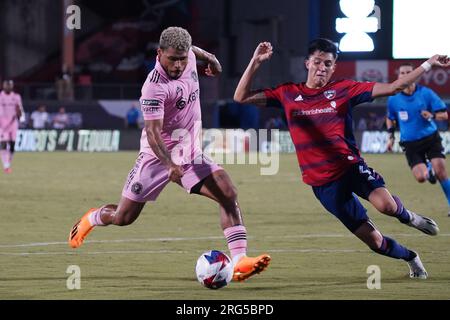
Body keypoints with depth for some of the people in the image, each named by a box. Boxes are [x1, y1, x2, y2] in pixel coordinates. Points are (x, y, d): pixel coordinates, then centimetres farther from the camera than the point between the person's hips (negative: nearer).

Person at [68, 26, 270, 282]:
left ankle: (239, 262, -22)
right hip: (159, 156, -6)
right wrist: (170, 165, -46)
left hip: (191, 155, 6)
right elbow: (153, 133, -33)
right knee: (123, 218, 3)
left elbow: (188, 49, 22)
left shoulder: (188, 58, -6)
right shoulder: (156, 86, -27)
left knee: (228, 194, -17)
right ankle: (91, 219, 39)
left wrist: (208, 56, 34)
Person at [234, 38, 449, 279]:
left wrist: (428, 65, -5)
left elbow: (393, 88, 1)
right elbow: (241, 97, 2)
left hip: (350, 166, -1)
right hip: (323, 183, 1)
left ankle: (406, 216, 4)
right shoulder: (287, 94, 4)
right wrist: (255, 62, -10)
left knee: (386, 205, -33)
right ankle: (410, 257, 31)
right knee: (374, 241, 0)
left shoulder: (343, 90, 2)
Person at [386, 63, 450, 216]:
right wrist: (391, 137, 8)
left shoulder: (426, 93, -7)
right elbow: (390, 119, 18)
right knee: (421, 177, -13)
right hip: (410, 144, 1)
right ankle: (428, 169, 26)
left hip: (431, 138, -1)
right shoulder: (393, 99, -1)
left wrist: (432, 115, -25)